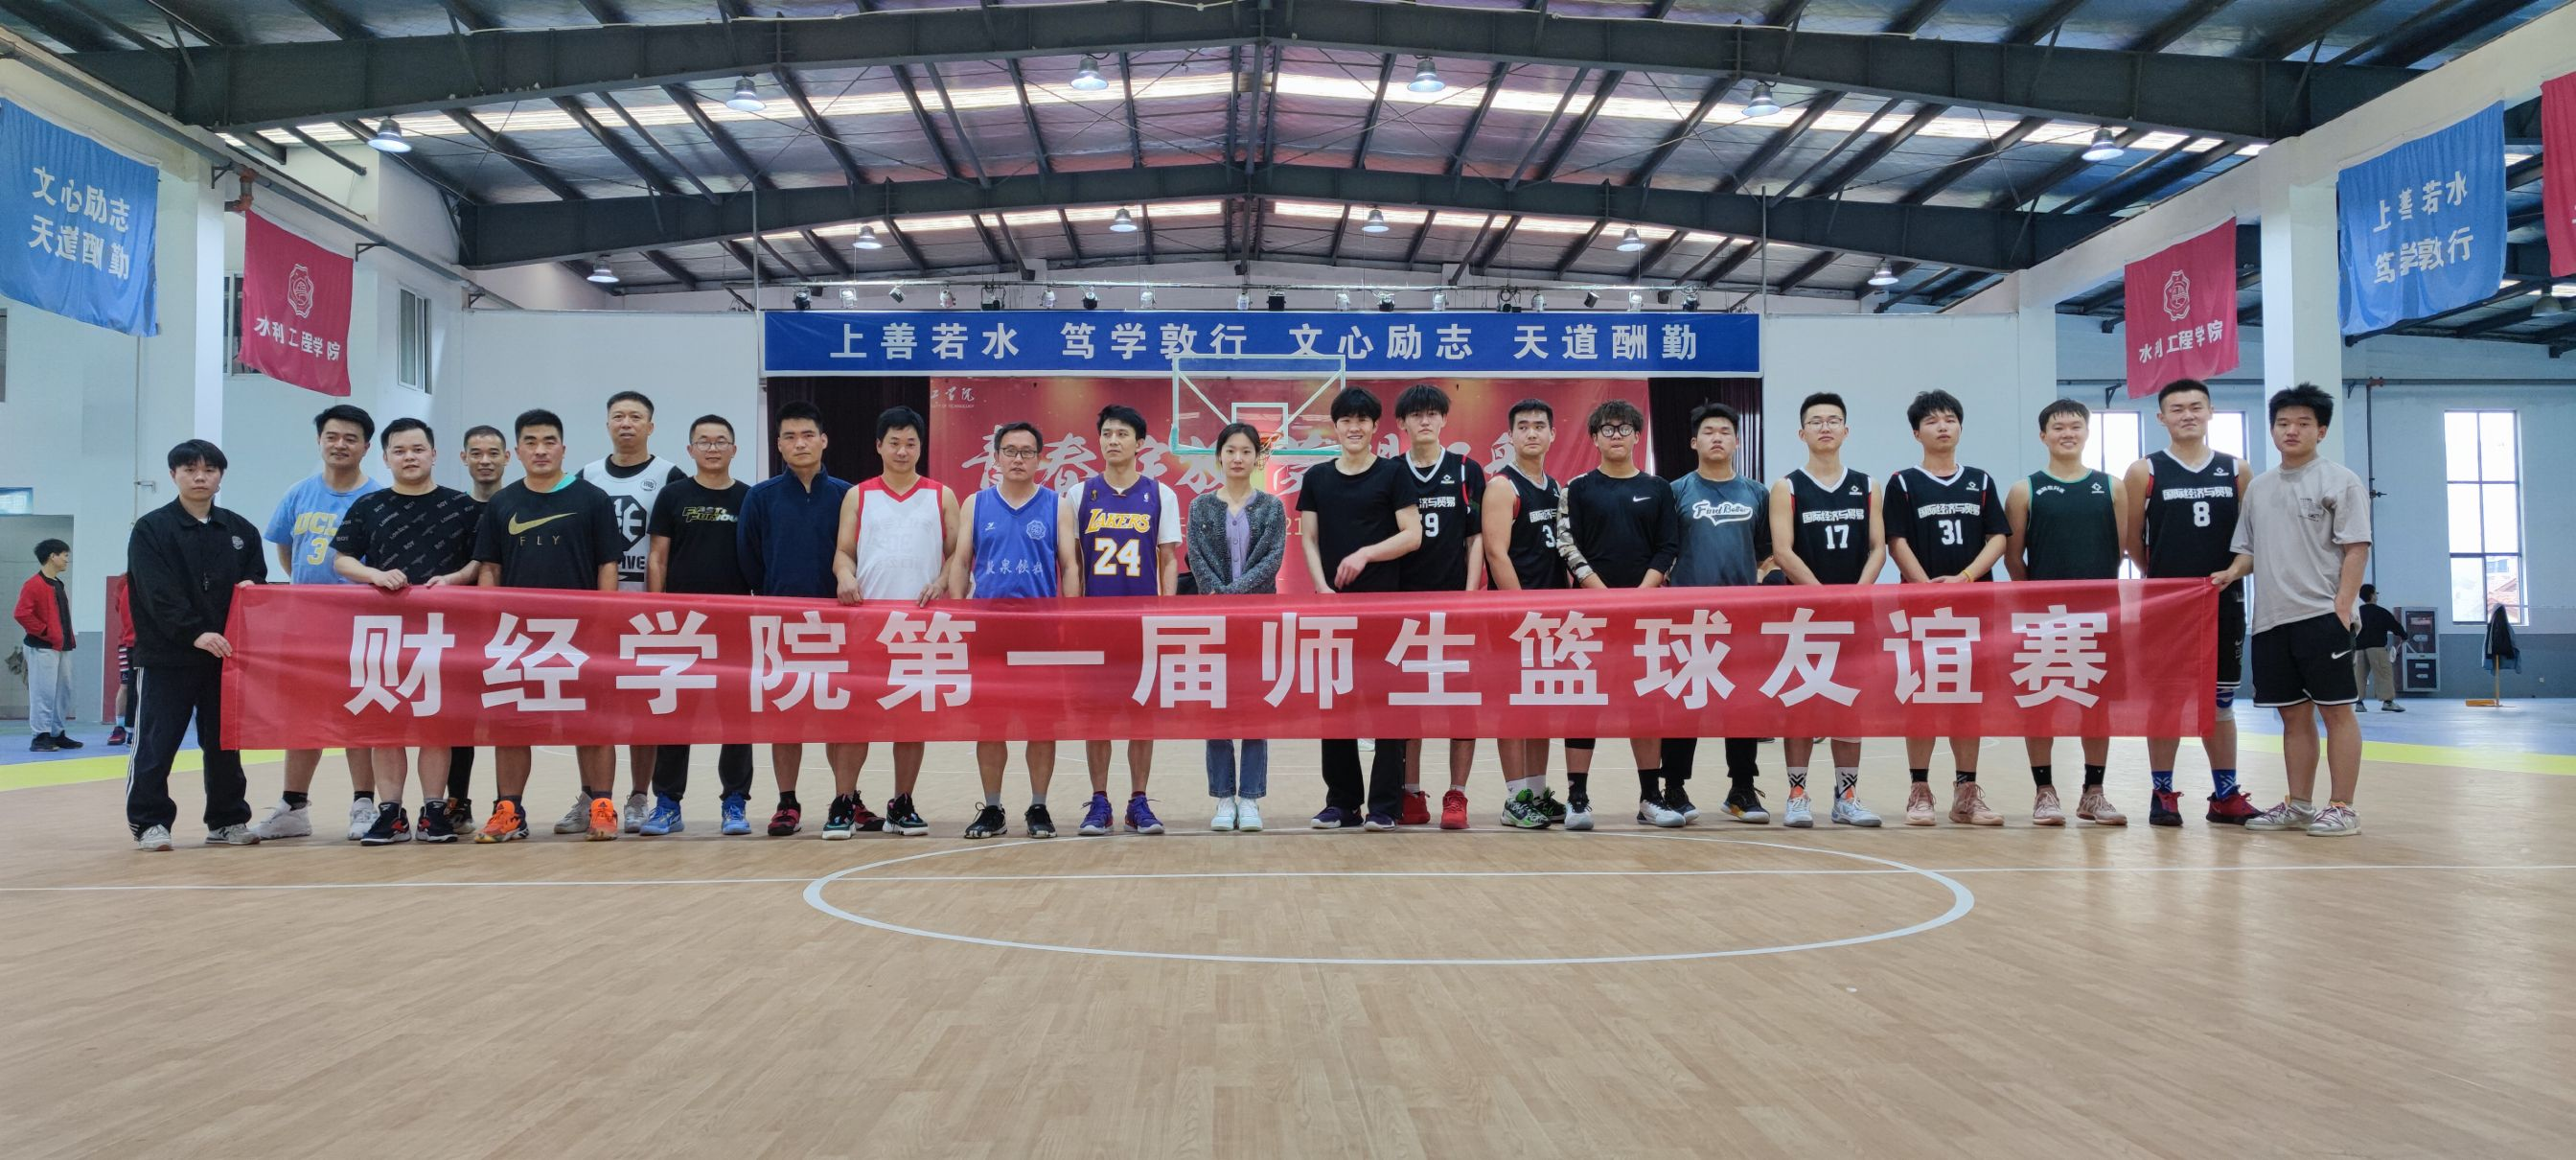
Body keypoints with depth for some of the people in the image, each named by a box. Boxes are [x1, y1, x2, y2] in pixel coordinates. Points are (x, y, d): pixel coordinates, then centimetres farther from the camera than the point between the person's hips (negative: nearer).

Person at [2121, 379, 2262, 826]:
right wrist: (2162, 577, 6)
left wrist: (2229, 573, 2)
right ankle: (2163, 794, 10)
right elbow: (2133, 542, 1)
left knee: (2221, 700, 9)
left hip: (2223, 600, 3)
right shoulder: (2145, 472, -1)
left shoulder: (2236, 470, 7)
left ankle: (2226, 795, 17)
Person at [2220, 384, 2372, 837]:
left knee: (2336, 709, -2)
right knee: (2293, 714, 10)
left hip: (2322, 615, -5)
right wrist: (2231, 573, 0)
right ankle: (2299, 806, 17)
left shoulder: (2340, 480, -1)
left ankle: (2342, 808, 3)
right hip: (2271, 618, 6)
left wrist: (2342, 605, -14)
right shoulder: (2258, 487, 15)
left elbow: (2356, 548, -6)